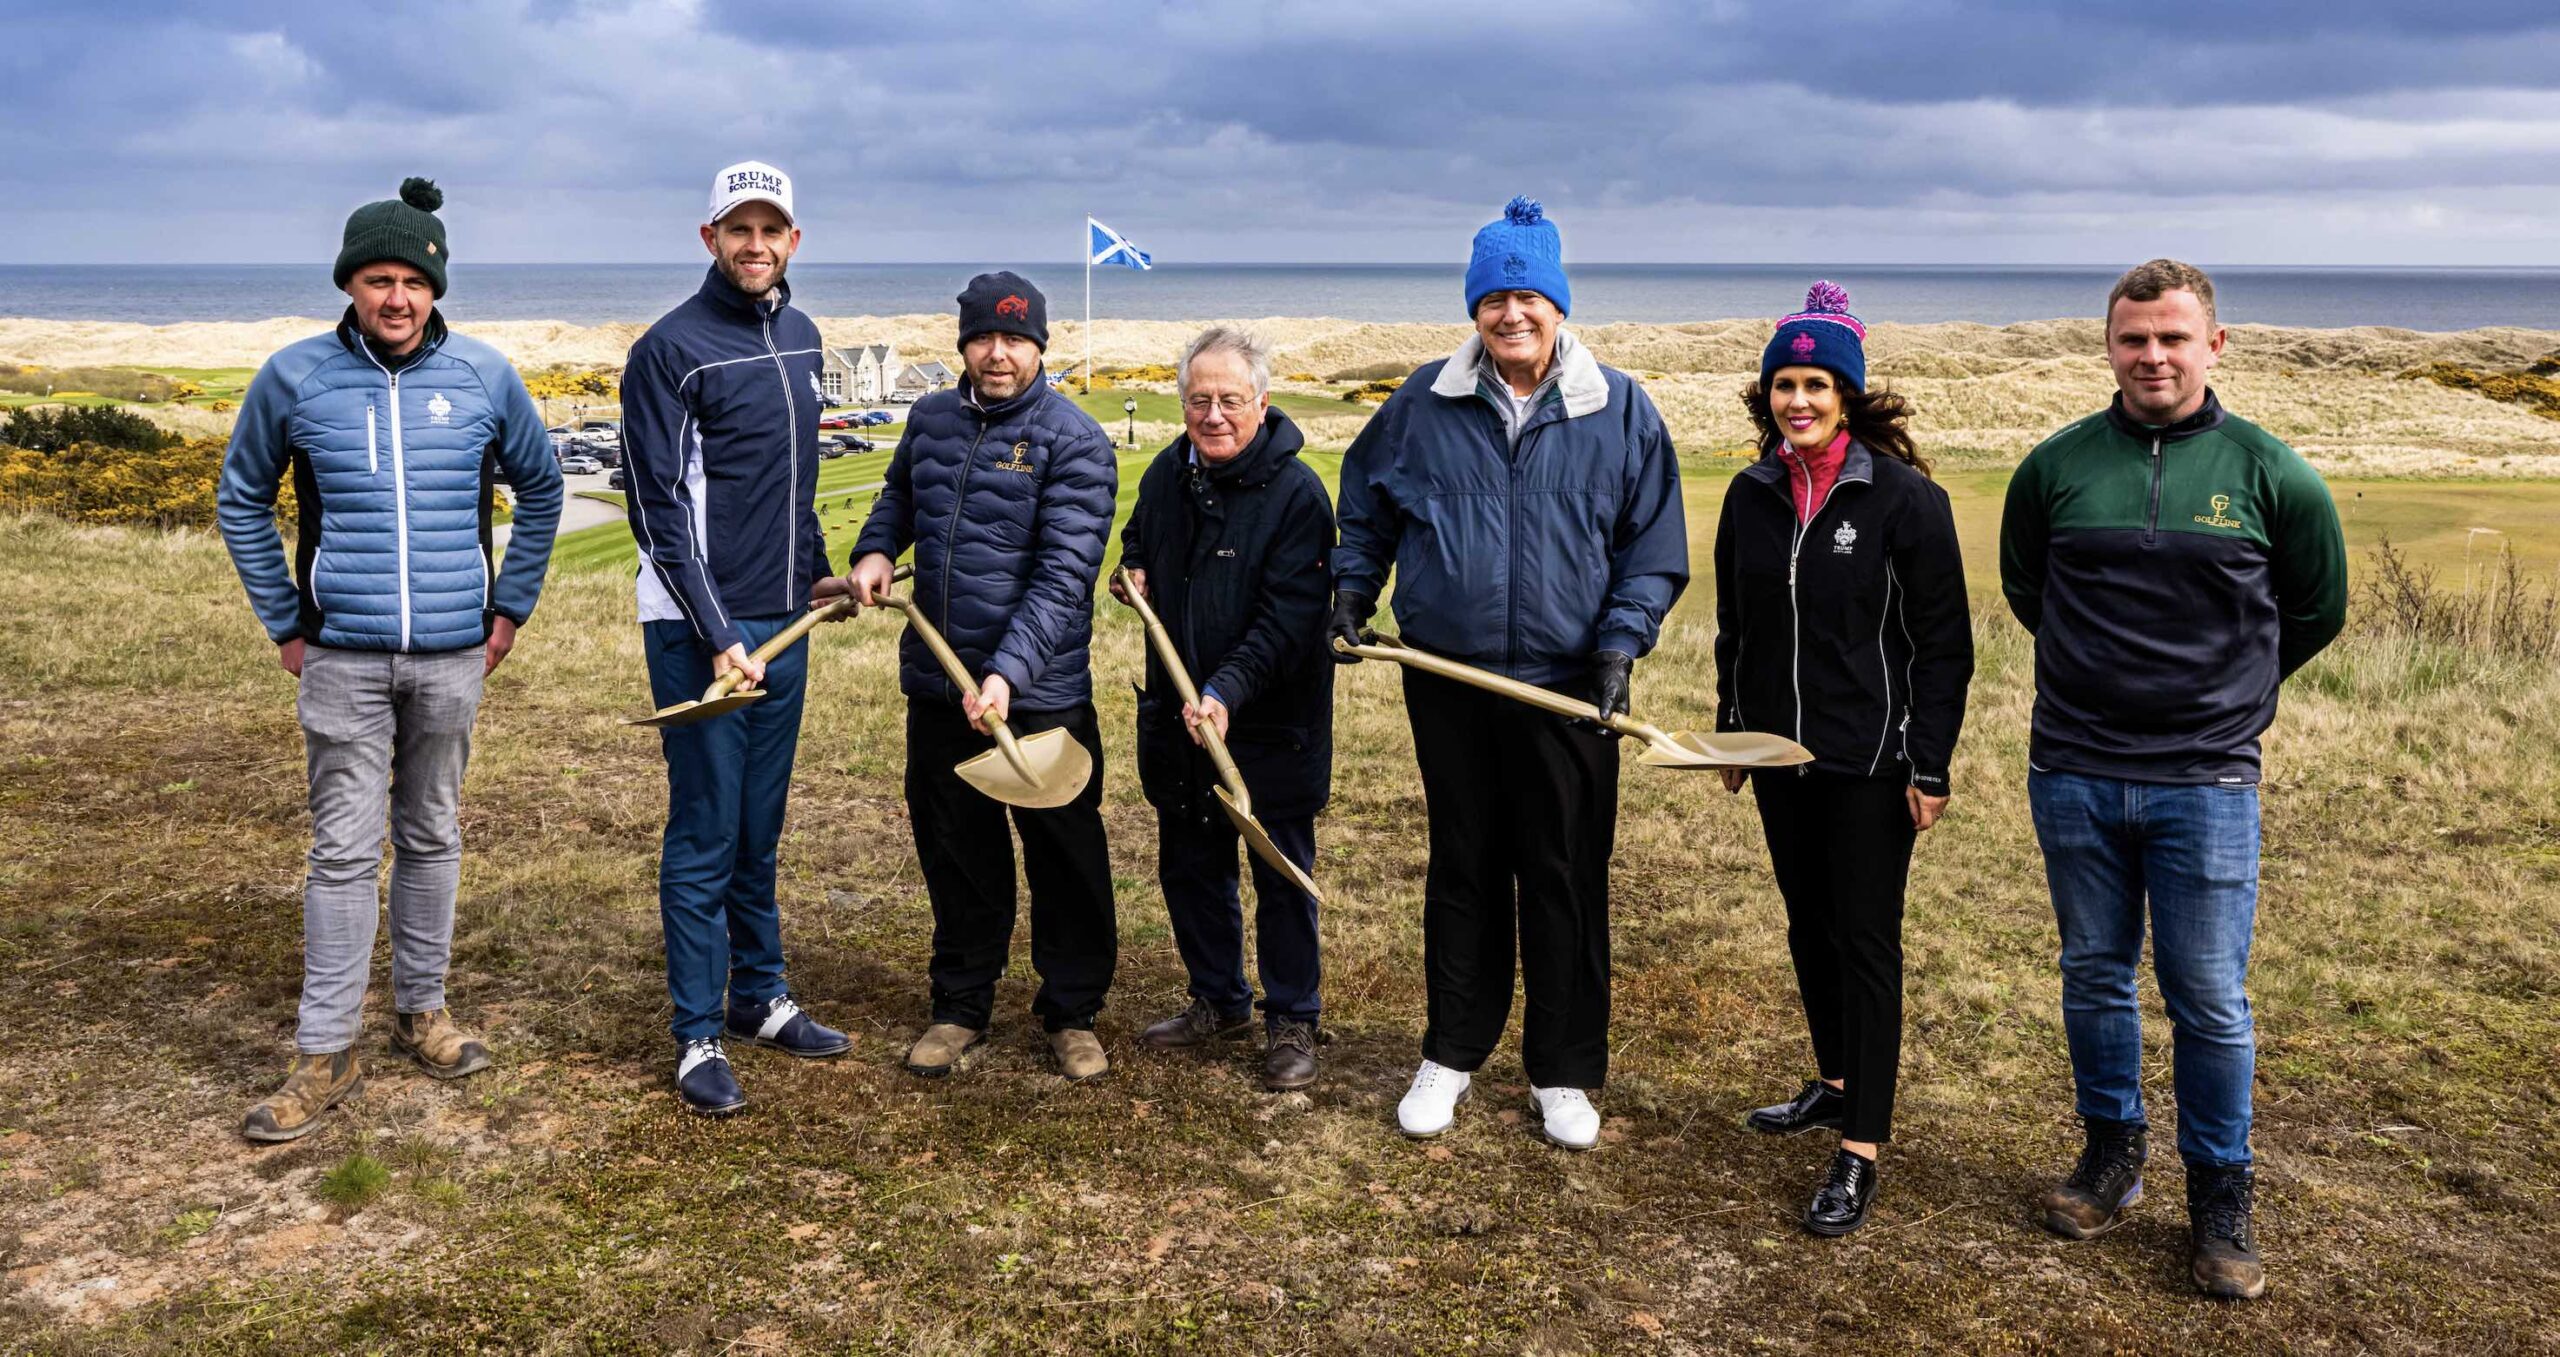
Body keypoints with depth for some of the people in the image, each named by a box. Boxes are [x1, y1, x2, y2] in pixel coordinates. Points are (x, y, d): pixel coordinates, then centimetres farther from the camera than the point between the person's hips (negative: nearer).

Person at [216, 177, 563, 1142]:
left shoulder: (483, 376, 1)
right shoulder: (296, 377, -1)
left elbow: (540, 490, 15)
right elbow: (241, 499, 11)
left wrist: (509, 608, 11)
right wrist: (284, 624, 7)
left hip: (452, 654, 2)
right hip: (343, 656, -1)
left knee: (431, 836, 12)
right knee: (343, 850, -1)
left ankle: (421, 1010, 27)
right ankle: (325, 1051, 7)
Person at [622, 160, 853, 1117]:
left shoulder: (799, 336, 13)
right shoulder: (671, 349, -11)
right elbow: (661, 512, -15)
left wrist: (817, 568, 19)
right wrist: (718, 639, -19)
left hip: (783, 622, 7)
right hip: (699, 629, -7)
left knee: (761, 828, 16)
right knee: (704, 837, -1)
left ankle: (761, 999, 28)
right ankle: (699, 1038, 8)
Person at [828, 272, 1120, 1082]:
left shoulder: (1074, 440, -11)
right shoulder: (931, 420, 6)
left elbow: (1063, 578, -19)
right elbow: (900, 494, 28)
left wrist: (1007, 674, -29)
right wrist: (876, 549, 7)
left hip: (1040, 692, -5)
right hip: (938, 683, 5)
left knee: (1065, 858, 7)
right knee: (955, 855, 15)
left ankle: (1071, 1013, 24)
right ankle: (961, 1006, 31)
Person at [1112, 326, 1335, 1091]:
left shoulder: (1296, 492, -16)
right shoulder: (1166, 475, 4)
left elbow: (1288, 619, -23)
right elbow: (1137, 546, 25)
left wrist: (1227, 691, -33)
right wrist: (1134, 572, 3)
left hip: (1272, 720, -6)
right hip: (1177, 714, 6)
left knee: (1282, 876, 6)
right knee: (1189, 867, 17)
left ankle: (1291, 1022, 20)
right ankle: (1218, 1001, 35)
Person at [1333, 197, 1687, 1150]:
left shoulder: (1620, 410, -1)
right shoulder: (1424, 403, 2)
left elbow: (1653, 544, 3)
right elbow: (1367, 506, 17)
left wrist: (1621, 640, -7)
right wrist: (1353, 589, 5)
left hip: (1568, 687, -1)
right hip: (1448, 681, 1)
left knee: (1566, 882, 5)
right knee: (1462, 871, 12)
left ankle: (1562, 1073, 20)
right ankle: (1451, 1054, 27)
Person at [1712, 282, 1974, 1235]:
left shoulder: (1904, 498, -11)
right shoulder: (1753, 495, 5)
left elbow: (1943, 644, -9)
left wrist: (1929, 768, -12)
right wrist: (1731, 733, 15)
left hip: (1870, 761, -6)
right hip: (1781, 754, 6)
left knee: (1866, 940, -2)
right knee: (1808, 923, 17)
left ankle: (1859, 1153, 3)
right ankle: (1835, 1084, 37)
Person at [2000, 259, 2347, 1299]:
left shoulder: (2269, 474, -2)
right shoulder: (2056, 466, 1)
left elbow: (2315, 611, 12)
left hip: (2206, 783, -2)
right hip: (2072, 774, 2)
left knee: (2210, 1000, 3)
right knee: (2094, 978, 13)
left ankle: (2221, 1196, 19)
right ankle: (2112, 1152, 31)